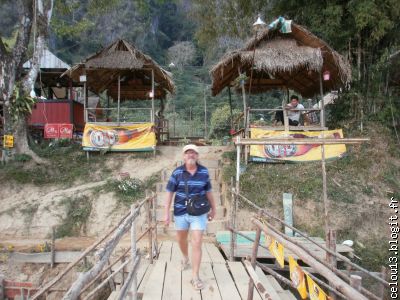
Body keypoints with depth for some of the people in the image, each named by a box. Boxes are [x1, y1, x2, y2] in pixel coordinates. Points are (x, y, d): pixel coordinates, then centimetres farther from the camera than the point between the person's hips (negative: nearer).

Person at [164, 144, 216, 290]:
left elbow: (208, 191, 7)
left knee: (197, 243, -5)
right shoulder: (177, 172, -9)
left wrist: (213, 209, 13)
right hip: (181, 212, 1)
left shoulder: (204, 172, -5)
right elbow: (170, 192, -4)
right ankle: (185, 258, 52)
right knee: (181, 239, 20)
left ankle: (195, 276, 7)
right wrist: (166, 213, -7)